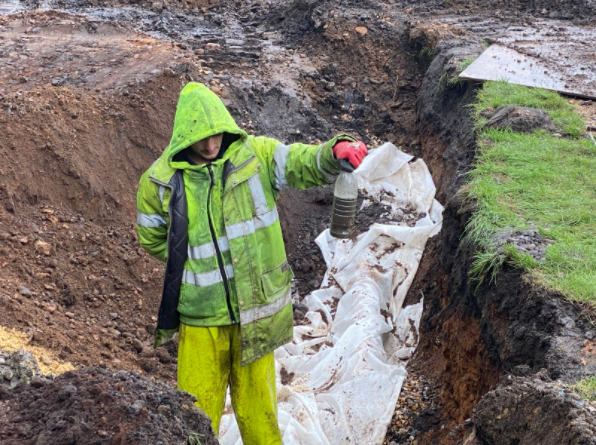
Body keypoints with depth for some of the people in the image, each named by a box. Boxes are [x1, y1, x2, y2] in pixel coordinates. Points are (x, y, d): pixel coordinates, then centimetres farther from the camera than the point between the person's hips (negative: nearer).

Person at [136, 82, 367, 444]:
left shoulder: (254, 154, -4)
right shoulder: (160, 181, -5)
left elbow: (305, 164, -16)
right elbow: (152, 239, 9)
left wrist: (335, 150, -37)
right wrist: (192, 260, 1)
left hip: (255, 310, 1)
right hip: (200, 319, 0)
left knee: (257, 408, 15)